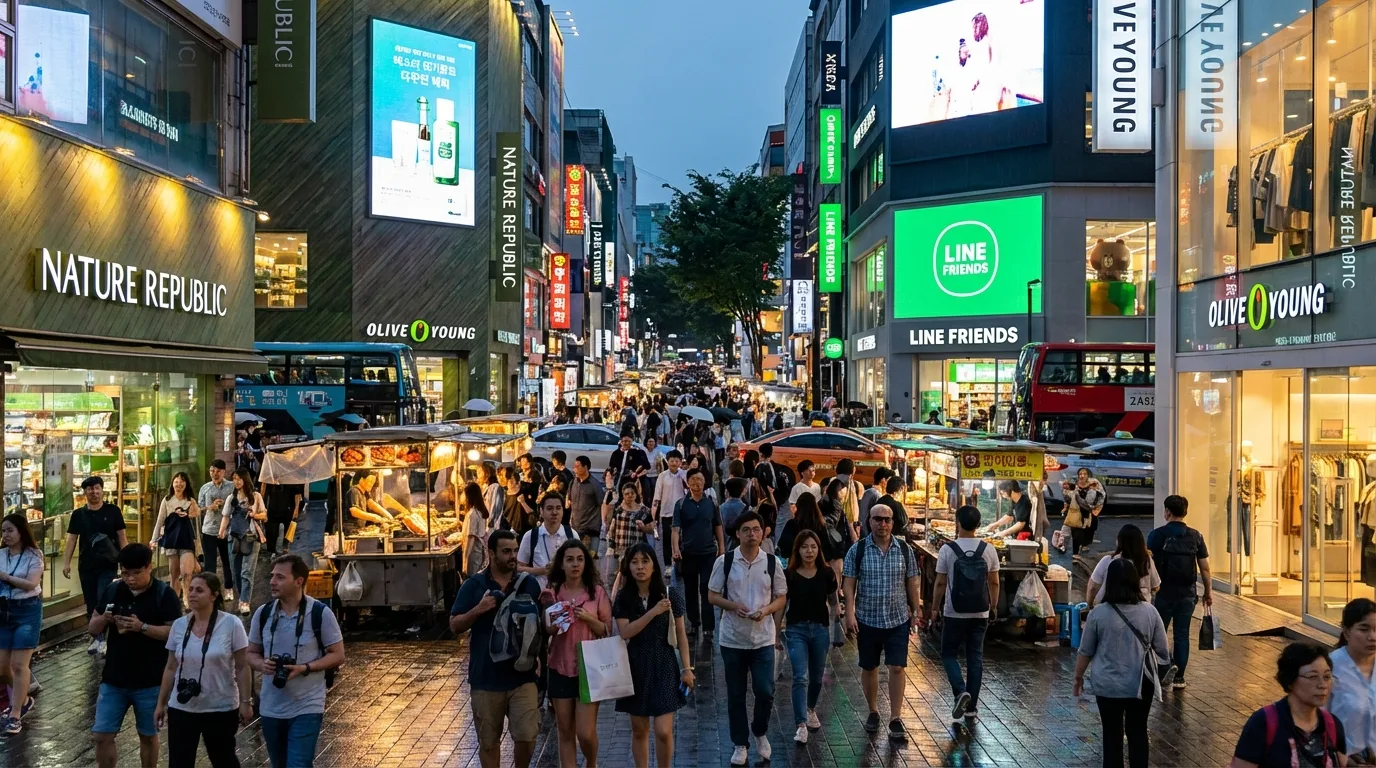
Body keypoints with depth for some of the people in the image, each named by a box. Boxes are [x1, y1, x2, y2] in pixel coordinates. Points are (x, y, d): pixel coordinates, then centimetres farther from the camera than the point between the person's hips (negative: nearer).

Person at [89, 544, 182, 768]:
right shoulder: (112, 590, 2)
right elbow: (92, 630, 7)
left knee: (148, 735, 11)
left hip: (150, 682, -3)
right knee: (102, 735, 3)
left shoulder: (165, 594, -10)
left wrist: (142, 627, -28)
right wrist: (103, 619, -16)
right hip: (113, 679, 3)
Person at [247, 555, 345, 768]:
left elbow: (337, 655, -6)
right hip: (271, 709, 5)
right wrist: (261, 665, -13)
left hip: (307, 709, -5)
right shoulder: (263, 613, 1)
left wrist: (305, 668, -21)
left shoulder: (320, 613, -11)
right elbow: (252, 653, 11)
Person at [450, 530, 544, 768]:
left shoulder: (529, 585, 4)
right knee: (488, 741, 10)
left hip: (522, 675, 0)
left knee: (527, 735, -8)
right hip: (486, 678, 0)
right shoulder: (474, 586, 0)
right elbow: (455, 626, 0)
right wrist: (478, 610, -16)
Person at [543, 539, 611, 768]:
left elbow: (607, 631, 1)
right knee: (565, 732, 8)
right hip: (560, 668, 2)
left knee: (585, 733, -4)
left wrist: (589, 619, -17)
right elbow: (543, 630, 11)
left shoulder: (597, 592, -3)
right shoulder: (552, 593, 2)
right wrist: (553, 627, -11)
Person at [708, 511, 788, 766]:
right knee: (736, 695, 8)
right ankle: (740, 744, 24)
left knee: (765, 692, -1)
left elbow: (781, 598, 5)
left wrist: (766, 610, -16)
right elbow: (713, 596, 0)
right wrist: (733, 606, -18)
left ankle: (760, 732, 27)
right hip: (732, 639, 0)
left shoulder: (772, 562, -2)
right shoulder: (725, 561, -5)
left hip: (763, 638, 0)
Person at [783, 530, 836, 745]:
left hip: (820, 629, 2)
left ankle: (811, 710, 44)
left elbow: (833, 601, 12)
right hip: (796, 629, -2)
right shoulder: (789, 575, -6)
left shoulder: (827, 574, -2)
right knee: (800, 677, -13)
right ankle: (801, 725, -16)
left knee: (816, 677, 16)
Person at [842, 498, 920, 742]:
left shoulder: (905, 550, 0)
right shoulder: (857, 550, -4)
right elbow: (849, 584, -5)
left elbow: (911, 584, 7)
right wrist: (850, 614, -13)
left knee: (897, 668, -5)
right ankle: (873, 712, 30)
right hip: (867, 619, 0)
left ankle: (895, 720, 1)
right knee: (869, 668, 12)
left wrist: (916, 612, 8)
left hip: (898, 620, 0)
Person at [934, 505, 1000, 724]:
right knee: (976, 657, 10)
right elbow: (994, 583, 3)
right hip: (980, 613, 3)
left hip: (954, 614, -3)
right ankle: (972, 706, 12)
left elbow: (940, 583, -7)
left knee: (949, 654, 12)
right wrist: (994, 606, 16)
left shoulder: (948, 550, -11)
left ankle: (960, 691, -11)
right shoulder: (988, 550, -3)